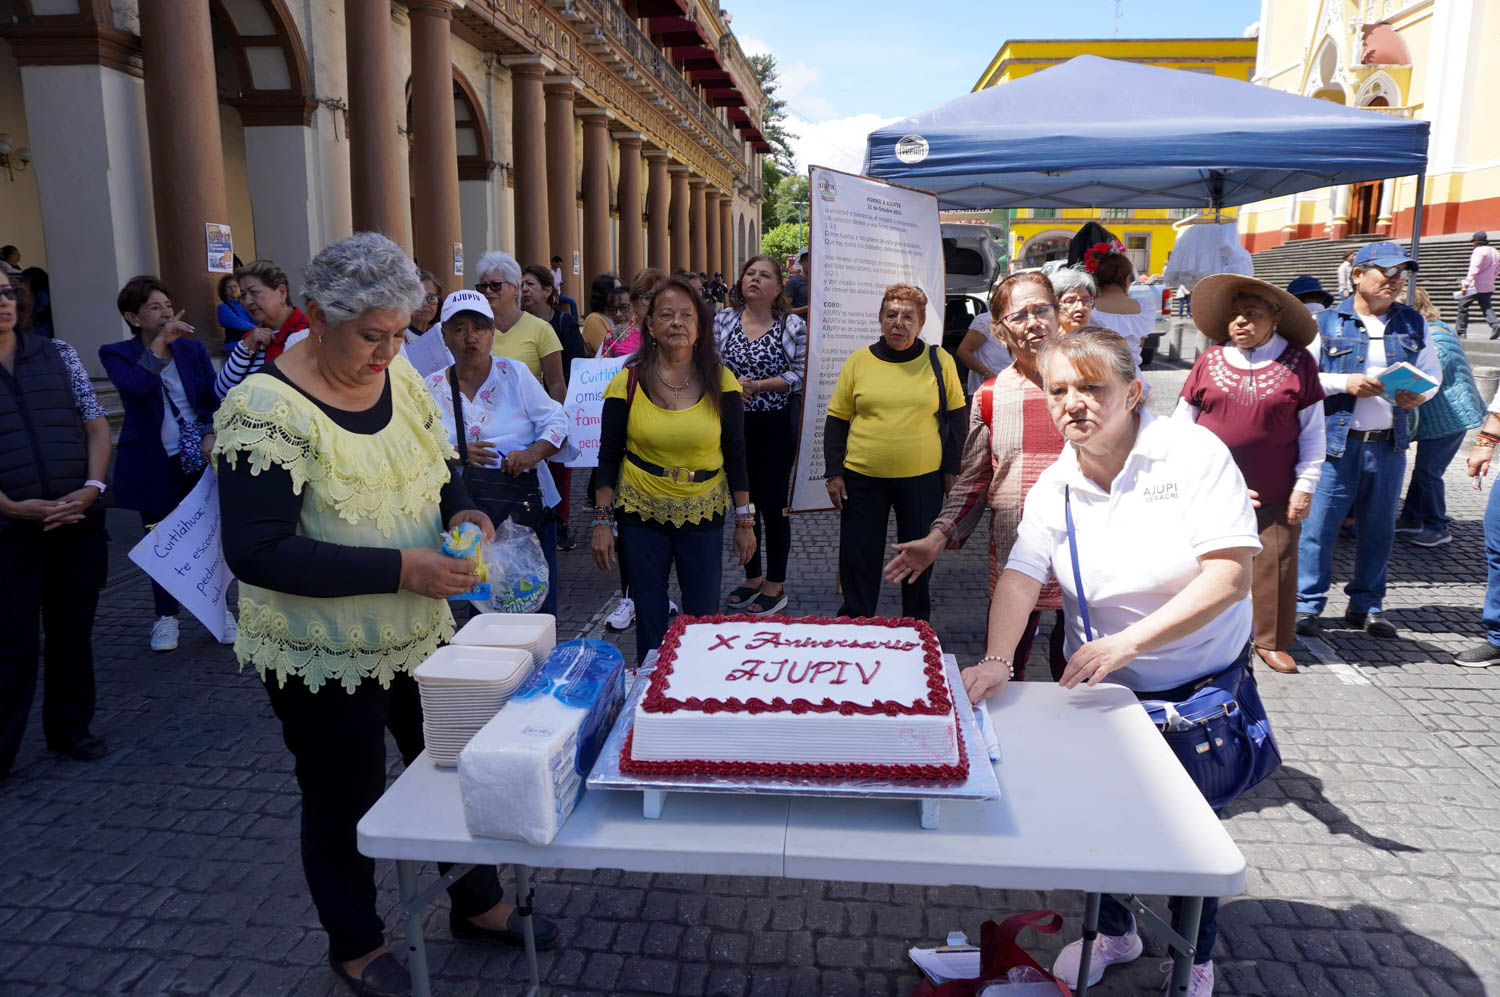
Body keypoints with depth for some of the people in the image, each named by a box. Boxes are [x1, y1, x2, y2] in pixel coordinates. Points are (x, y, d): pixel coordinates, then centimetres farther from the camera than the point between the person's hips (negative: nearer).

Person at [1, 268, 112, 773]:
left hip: (78, 521, 3)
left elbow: (97, 425, 5)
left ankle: (70, 727, 27)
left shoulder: (58, 354, 7)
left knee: (73, 631, 12)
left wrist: (92, 488, -9)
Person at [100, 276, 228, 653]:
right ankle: (166, 617, 21)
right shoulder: (117, 354, -2)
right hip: (153, 466, -1)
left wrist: (211, 435, -14)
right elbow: (136, 386, -22)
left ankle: (219, 608, 18)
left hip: (201, 459, 2)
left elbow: (214, 398, 3)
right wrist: (160, 343, -17)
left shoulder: (193, 348, 6)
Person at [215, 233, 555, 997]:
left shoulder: (400, 377, -1)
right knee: (345, 804, 13)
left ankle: (477, 904, 43)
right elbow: (255, 553, -26)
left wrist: (461, 510, -9)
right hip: (327, 660, -6)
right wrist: (401, 569, -29)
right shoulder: (268, 410, -21)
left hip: (422, 634, 6)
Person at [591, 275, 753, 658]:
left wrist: (745, 521, 1)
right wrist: (602, 521, -2)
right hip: (641, 516, 0)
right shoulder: (628, 382, -5)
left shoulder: (720, 381, -3)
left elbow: (735, 455, 2)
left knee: (703, 620, 6)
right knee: (649, 623, 9)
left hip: (703, 515, 0)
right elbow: (608, 457, 1)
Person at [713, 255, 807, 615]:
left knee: (773, 505, 2)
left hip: (774, 427, -3)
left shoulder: (792, 326, -3)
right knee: (743, 503, 12)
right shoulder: (723, 320, 5)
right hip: (734, 426, 4)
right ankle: (752, 578, 28)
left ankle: (775, 585, 17)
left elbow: (799, 375, -9)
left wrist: (758, 386, -17)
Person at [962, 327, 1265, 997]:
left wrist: (1128, 641, -33)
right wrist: (997, 659, -33)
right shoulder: (1054, 488, -6)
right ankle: (1113, 930, 42)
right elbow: (1021, 576, -15)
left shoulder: (1193, 455, -19)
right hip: (1100, 686, 3)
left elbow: (1231, 574, -25)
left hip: (1201, 686, -3)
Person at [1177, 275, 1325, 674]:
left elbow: (1312, 431, 4)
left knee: (1275, 565, 3)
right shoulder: (1209, 361, 4)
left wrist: (1305, 486, -1)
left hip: (1274, 495, -1)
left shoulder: (1297, 363, 2)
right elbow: (1182, 426, 9)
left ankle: (1271, 641, 18)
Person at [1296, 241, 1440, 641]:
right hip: (1336, 441, -4)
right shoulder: (1327, 322, 0)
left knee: (1378, 527, 10)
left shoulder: (1413, 324, 12)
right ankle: (1307, 604, 6)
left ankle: (1366, 605, 22)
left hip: (1389, 443, 4)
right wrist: (1344, 383, -17)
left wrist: (1419, 394, -5)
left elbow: (1433, 373, 16)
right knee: (1319, 523, -4)